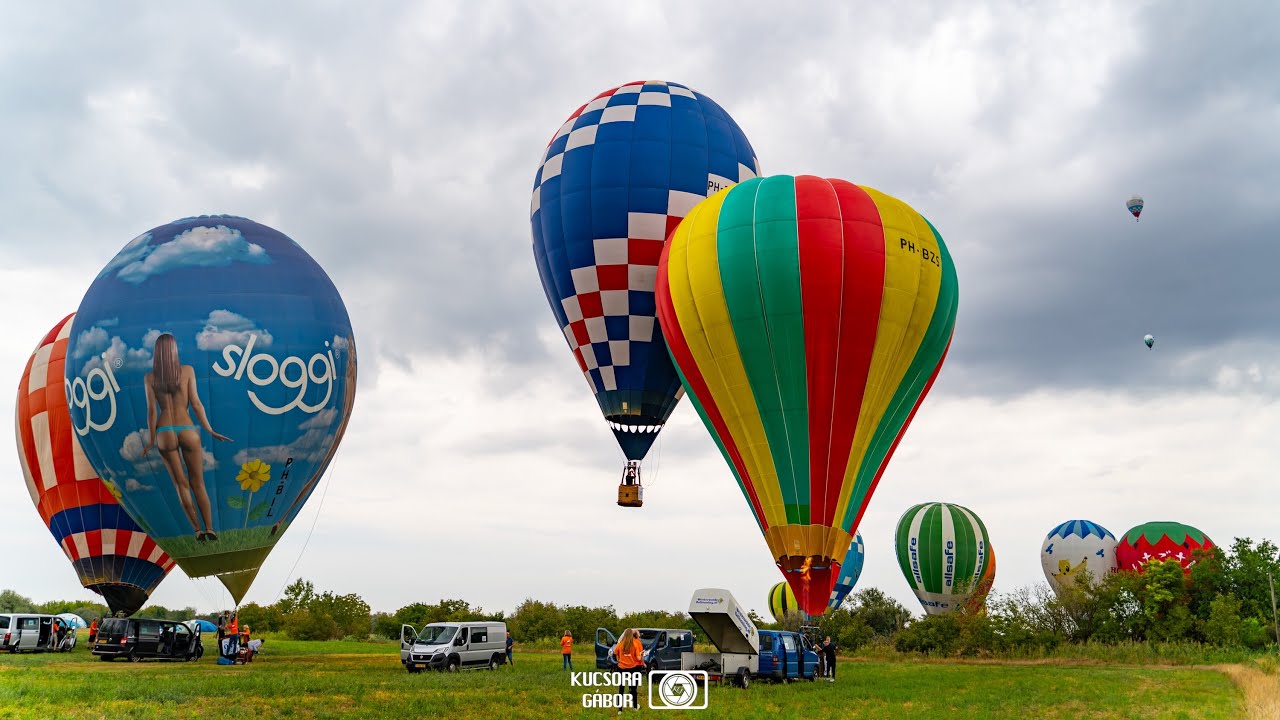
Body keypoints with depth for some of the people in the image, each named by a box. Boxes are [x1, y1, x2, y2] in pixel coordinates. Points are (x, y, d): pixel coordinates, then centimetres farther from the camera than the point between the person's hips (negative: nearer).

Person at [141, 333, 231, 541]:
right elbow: (196, 403, -3)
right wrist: (210, 431, 2)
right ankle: (209, 528, 0)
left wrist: (151, 440, 7)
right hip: (187, 430, -1)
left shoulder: (150, 377, 3)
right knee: (198, 483, 8)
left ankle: (198, 529, 2)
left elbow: (151, 410, 0)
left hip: (164, 432, 1)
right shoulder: (187, 370, 0)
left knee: (181, 484, 8)